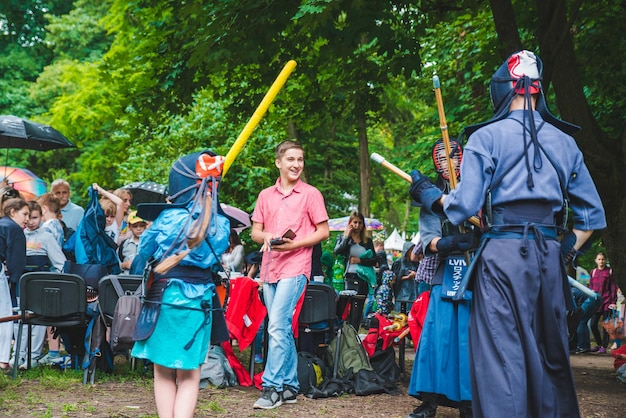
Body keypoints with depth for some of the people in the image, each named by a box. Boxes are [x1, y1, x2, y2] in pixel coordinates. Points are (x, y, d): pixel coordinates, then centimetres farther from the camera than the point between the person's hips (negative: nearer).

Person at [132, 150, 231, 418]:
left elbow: (143, 251, 3)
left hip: (164, 298, -1)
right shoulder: (220, 225, -3)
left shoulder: (167, 218, -11)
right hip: (199, 303, 2)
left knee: (164, 373, 12)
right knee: (190, 377, 9)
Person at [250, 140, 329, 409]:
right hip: (269, 267, 5)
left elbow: (323, 231, -1)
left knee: (277, 325, -15)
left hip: (295, 267, -5)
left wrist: (294, 244, -13)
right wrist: (266, 236, -10)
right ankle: (290, 386, 17)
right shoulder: (265, 195, 13)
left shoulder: (311, 194, 0)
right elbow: (255, 232, 13)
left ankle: (272, 386, -11)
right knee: (283, 328, 10)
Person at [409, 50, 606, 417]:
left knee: (501, 355, -5)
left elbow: (463, 208, -6)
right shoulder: (564, 142, 13)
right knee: (551, 354, 13)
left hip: (502, 252, -4)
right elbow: (592, 213, 13)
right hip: (549, 255, 5)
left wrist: (428, 194, 11)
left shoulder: (486, 137, -1)